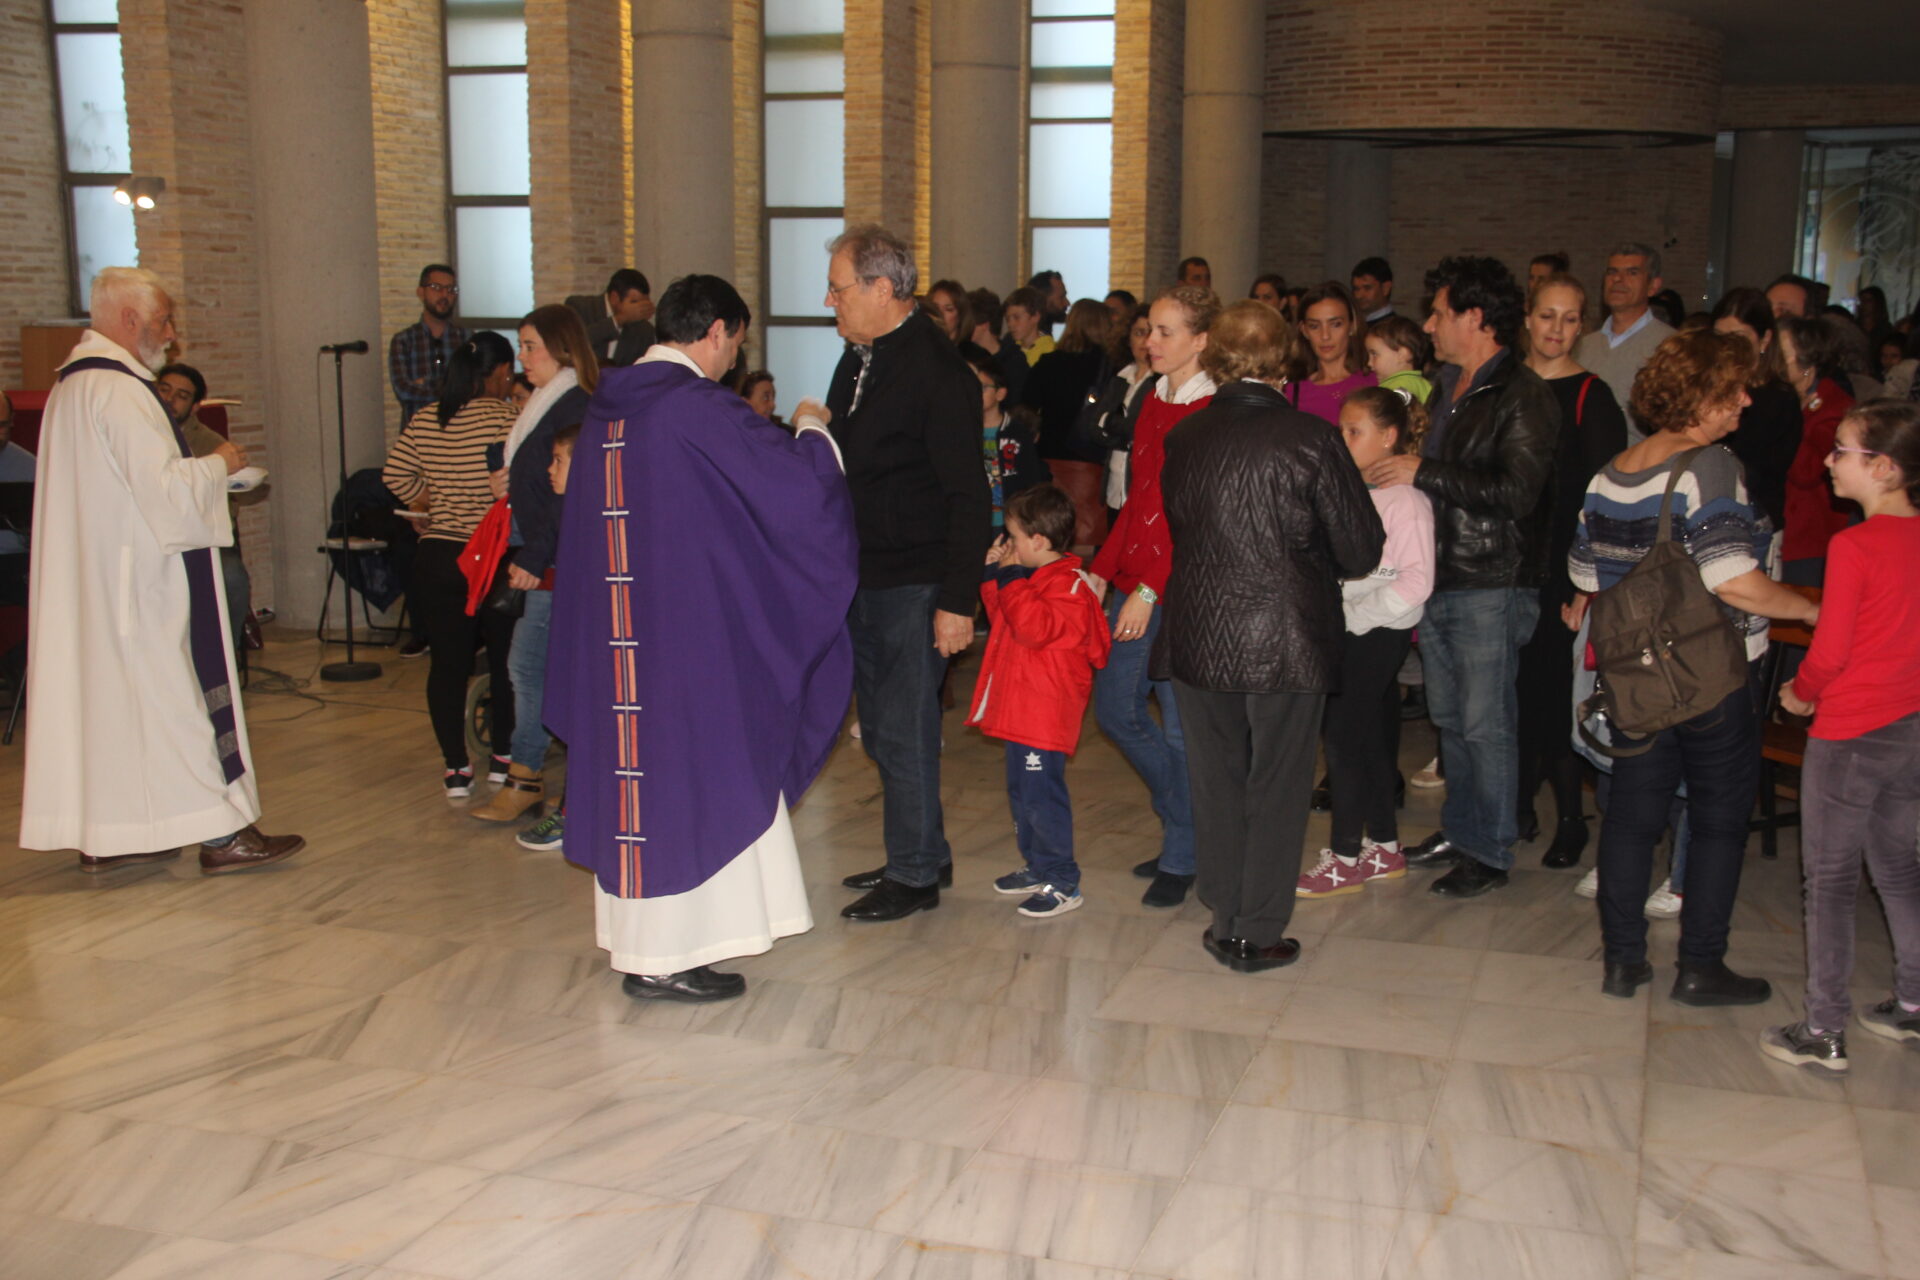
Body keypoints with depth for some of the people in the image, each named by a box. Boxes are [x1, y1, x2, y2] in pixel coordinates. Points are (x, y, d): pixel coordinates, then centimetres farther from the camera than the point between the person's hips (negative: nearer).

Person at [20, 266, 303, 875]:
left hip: (92, 576, 10)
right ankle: (221, 832, 0)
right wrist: (218, 464, -7)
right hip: (143, 579, -10)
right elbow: (164, 486, -23)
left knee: (104, 690, 12)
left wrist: (199, 468, 15)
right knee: (178, 689, -5)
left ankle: (103, 835, 18)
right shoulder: (118, 390, -18)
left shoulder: (71, 385, 14)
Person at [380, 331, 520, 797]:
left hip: (438, 557, 4)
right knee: (506, 660, 13)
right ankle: (503, 758, 21)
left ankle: (456, 769, 9)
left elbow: (394, 475, 8)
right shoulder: (503, 418, -11)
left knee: (447, 663, 8)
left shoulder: (424, 421, 5)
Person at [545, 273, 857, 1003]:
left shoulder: (608, 406, 8)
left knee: (634, 765, 16)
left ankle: (636, 937, 27)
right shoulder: (698, 406, -16)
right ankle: (664, 957, 9)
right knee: (685, 771, 2)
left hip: (615, 630, 8)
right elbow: (795, 481, -15)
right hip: (688, 627, -8)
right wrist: (811, 429, 7)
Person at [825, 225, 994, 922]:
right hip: (861, 576, 9)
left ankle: (915, 876, 13)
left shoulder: (937, 370, -15)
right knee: (881, 727, 15)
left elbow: (969, 496, -17)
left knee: (904, 731, -1)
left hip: (913, 584, -9)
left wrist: (958, 600, -20)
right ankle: (925, 855, 29)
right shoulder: (857, 360, 12)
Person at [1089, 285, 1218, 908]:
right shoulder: (1153, 401, 13)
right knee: (1116, 708, 13)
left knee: (1182, 727, 2)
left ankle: (1182, 857, 19)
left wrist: (1151, 591, -20)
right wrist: (1101, 571, 12)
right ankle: (1190, 820, 32)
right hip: (1133, 580, 8)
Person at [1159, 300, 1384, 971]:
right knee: (1276, 787, 10)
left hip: (1196, 637, 3)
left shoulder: (1182, 437, -2)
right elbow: (1361, 551, -8)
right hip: (1284, 641, -3)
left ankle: (1224, 921, 25)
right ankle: (1257, 935, 17)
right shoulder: (1311, 439, -12)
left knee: (1216, 782, 16)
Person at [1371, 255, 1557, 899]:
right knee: (1449, 717, 16)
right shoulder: (1449, 387, 16)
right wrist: (1397, 469, 9)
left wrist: (1424, 473, -19)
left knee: (1485, 724, -1)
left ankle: (1490, 852, 10)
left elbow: (1516, 493, -24)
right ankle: (1459, 829, 28)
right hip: (1438, 580, 8)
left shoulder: (1522, 396, -13)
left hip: (1491, 587, -8)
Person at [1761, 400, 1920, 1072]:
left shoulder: (1853, 546, -19)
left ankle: (1823, 1031, 8)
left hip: (1851, 733, -7)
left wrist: (1800, 692, 2)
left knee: (1830, 879, 3)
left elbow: (1830, 651, -17)